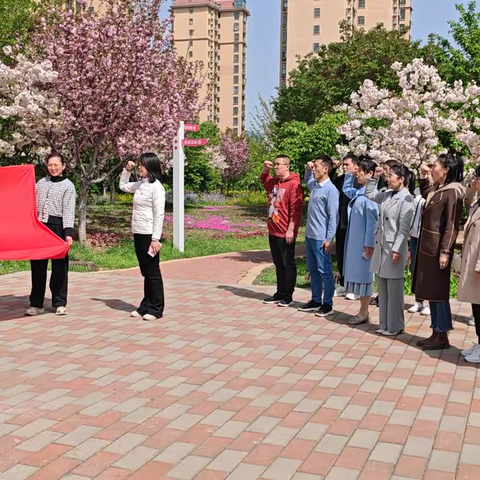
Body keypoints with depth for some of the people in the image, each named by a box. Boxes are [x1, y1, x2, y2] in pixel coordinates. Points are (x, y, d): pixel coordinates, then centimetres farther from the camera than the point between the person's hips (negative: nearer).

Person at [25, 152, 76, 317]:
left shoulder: (68, 186, -1)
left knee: (59, 266, 2)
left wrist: (68, 232, -19)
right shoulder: (41, 183, 12)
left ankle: (60, 303, 10)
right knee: (37, 265, 7)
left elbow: (69, 211, -8)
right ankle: (36, 303, 14)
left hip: (57, 227, -4)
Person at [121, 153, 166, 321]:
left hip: (149, 235, -8)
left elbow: (159, 215, -17)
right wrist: (127, 170, 15)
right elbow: (123, 186, 31)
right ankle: (146, 306, 21)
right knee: (145, 272, 14)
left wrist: (155, 238, -20)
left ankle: (156, 309, 7)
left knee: (153, 272, 0)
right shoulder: (140, 185, 11)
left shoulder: (156, 187, -13)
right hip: (138, 234, 8)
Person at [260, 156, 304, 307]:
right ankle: (280, 293, 22)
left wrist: (290, 229, -21)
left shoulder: (294, 184, -13)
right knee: (278, 264, 14)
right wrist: (265, 169, 14)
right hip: (273, 231, 8)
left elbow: (296, 209, -18)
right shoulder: (274, 182, 12)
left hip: (285, 232, -8)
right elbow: (263, 180, 36)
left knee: (288, 264, 1)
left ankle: (288, 296, 6)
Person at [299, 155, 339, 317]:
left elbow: (333, 217, -16)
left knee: (325, 271, 0)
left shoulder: (331, 190, -15)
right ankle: (316, 300, 26)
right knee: (313, 270, 15)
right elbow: (307, 180, 35)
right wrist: (307, 169, 13)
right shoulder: (314, 185, 8)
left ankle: (327, 304, 8)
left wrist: (329, 239, -18)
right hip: (310, 236, 9)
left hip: (321, 238, -8)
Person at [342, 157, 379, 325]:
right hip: (355, 240, 9)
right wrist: (349, 173, 19)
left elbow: (372, 221, -19)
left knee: (363, 276, 0)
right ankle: (363, 311, 21)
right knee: (357, 276, 13)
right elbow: (346, 189, 32)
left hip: (364, 242, -9)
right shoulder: (359, 192, 9)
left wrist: (369, 244, -19)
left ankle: (364, 313, 9)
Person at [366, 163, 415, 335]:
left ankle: (395, 326, 12)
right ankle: (385, 324, 21)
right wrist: (374, 177, 14)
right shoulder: (386, 195, 8)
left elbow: (404, 229, -16)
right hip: (381, 246, 8)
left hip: (394, 248, -8)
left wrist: (397, 250, -19)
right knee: (382, 288, 12)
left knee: (394, 290, 1)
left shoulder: (406, 199, -13)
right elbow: (369, 194, 26)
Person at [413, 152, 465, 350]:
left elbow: (452, 225, -18)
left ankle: (442, 336, 6)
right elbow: (425, 194, 36)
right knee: (431, 291, 12)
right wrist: (424, 176, 20)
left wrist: (445, 252, -22)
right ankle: (436, 333, 19)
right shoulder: (437, 190, 11)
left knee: (438, 292, -3)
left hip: (437, 249, -9)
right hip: (427, 247, 9)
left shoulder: (452, 192, -14)